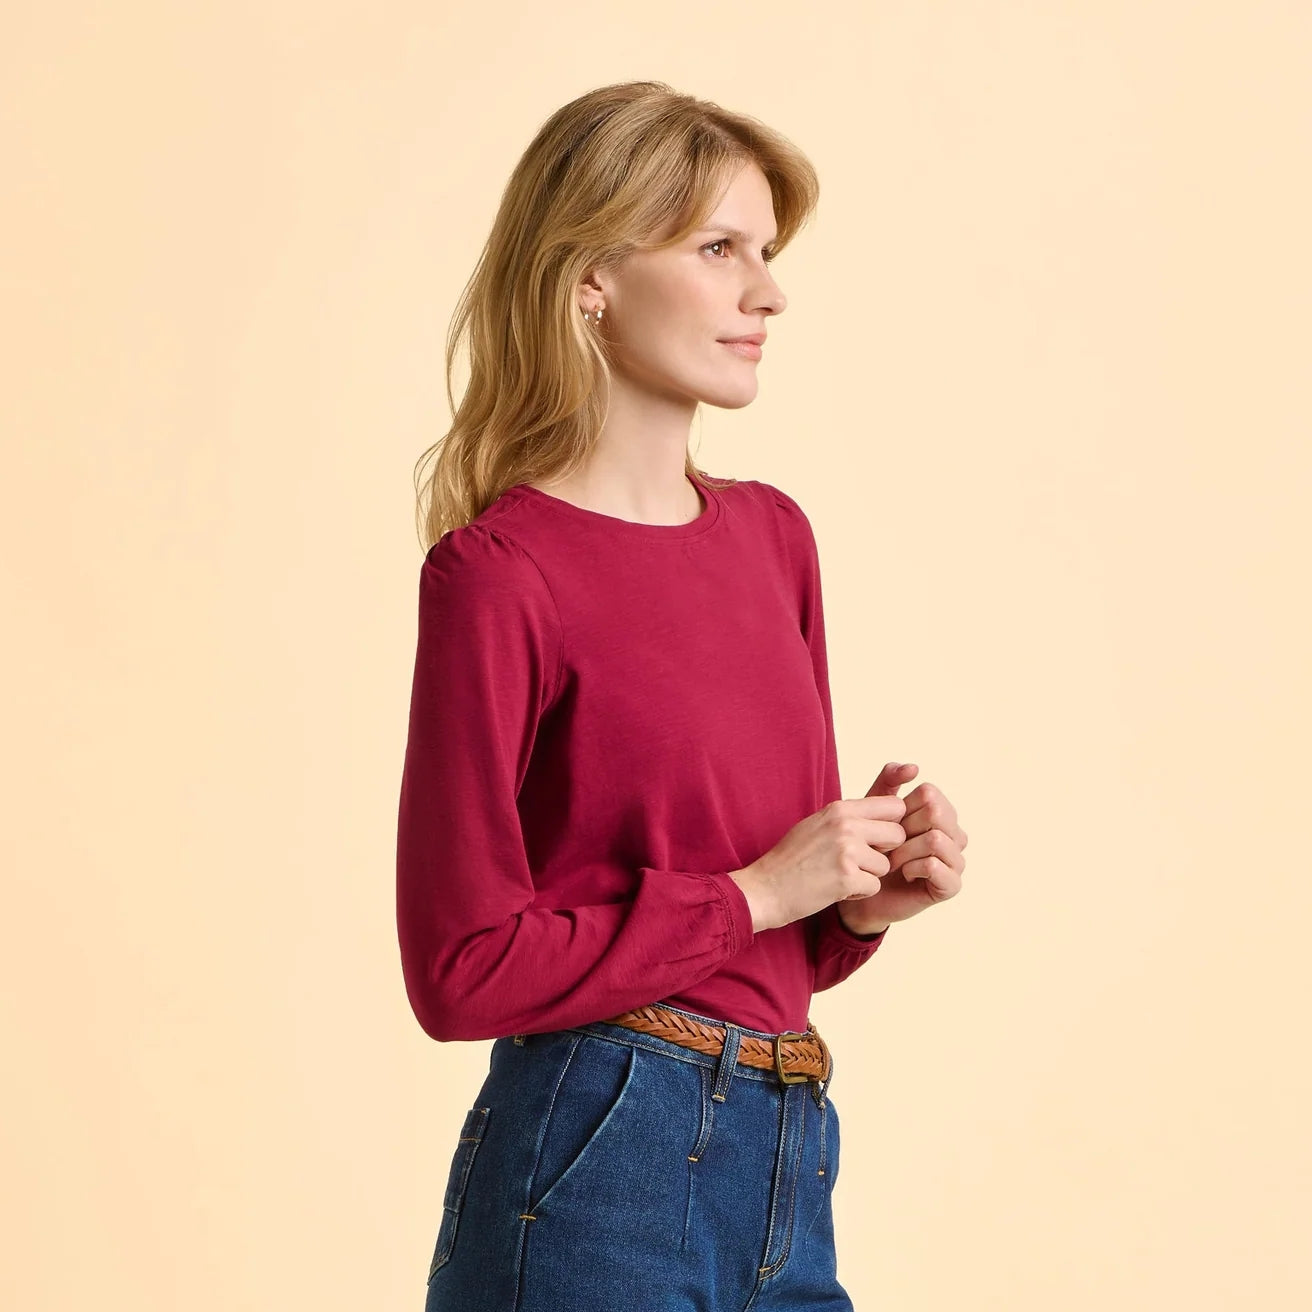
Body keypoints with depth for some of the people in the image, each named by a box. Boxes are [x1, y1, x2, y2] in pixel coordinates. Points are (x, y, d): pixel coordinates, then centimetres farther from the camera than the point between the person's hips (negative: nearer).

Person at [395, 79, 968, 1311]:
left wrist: (866, 897, -2)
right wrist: (757, 893, -13)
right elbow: (465, 969, -12)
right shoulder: (496, 573, -11)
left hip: (788, 1167, 6)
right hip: (597, 1162, -6)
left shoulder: (775, 536, 9)